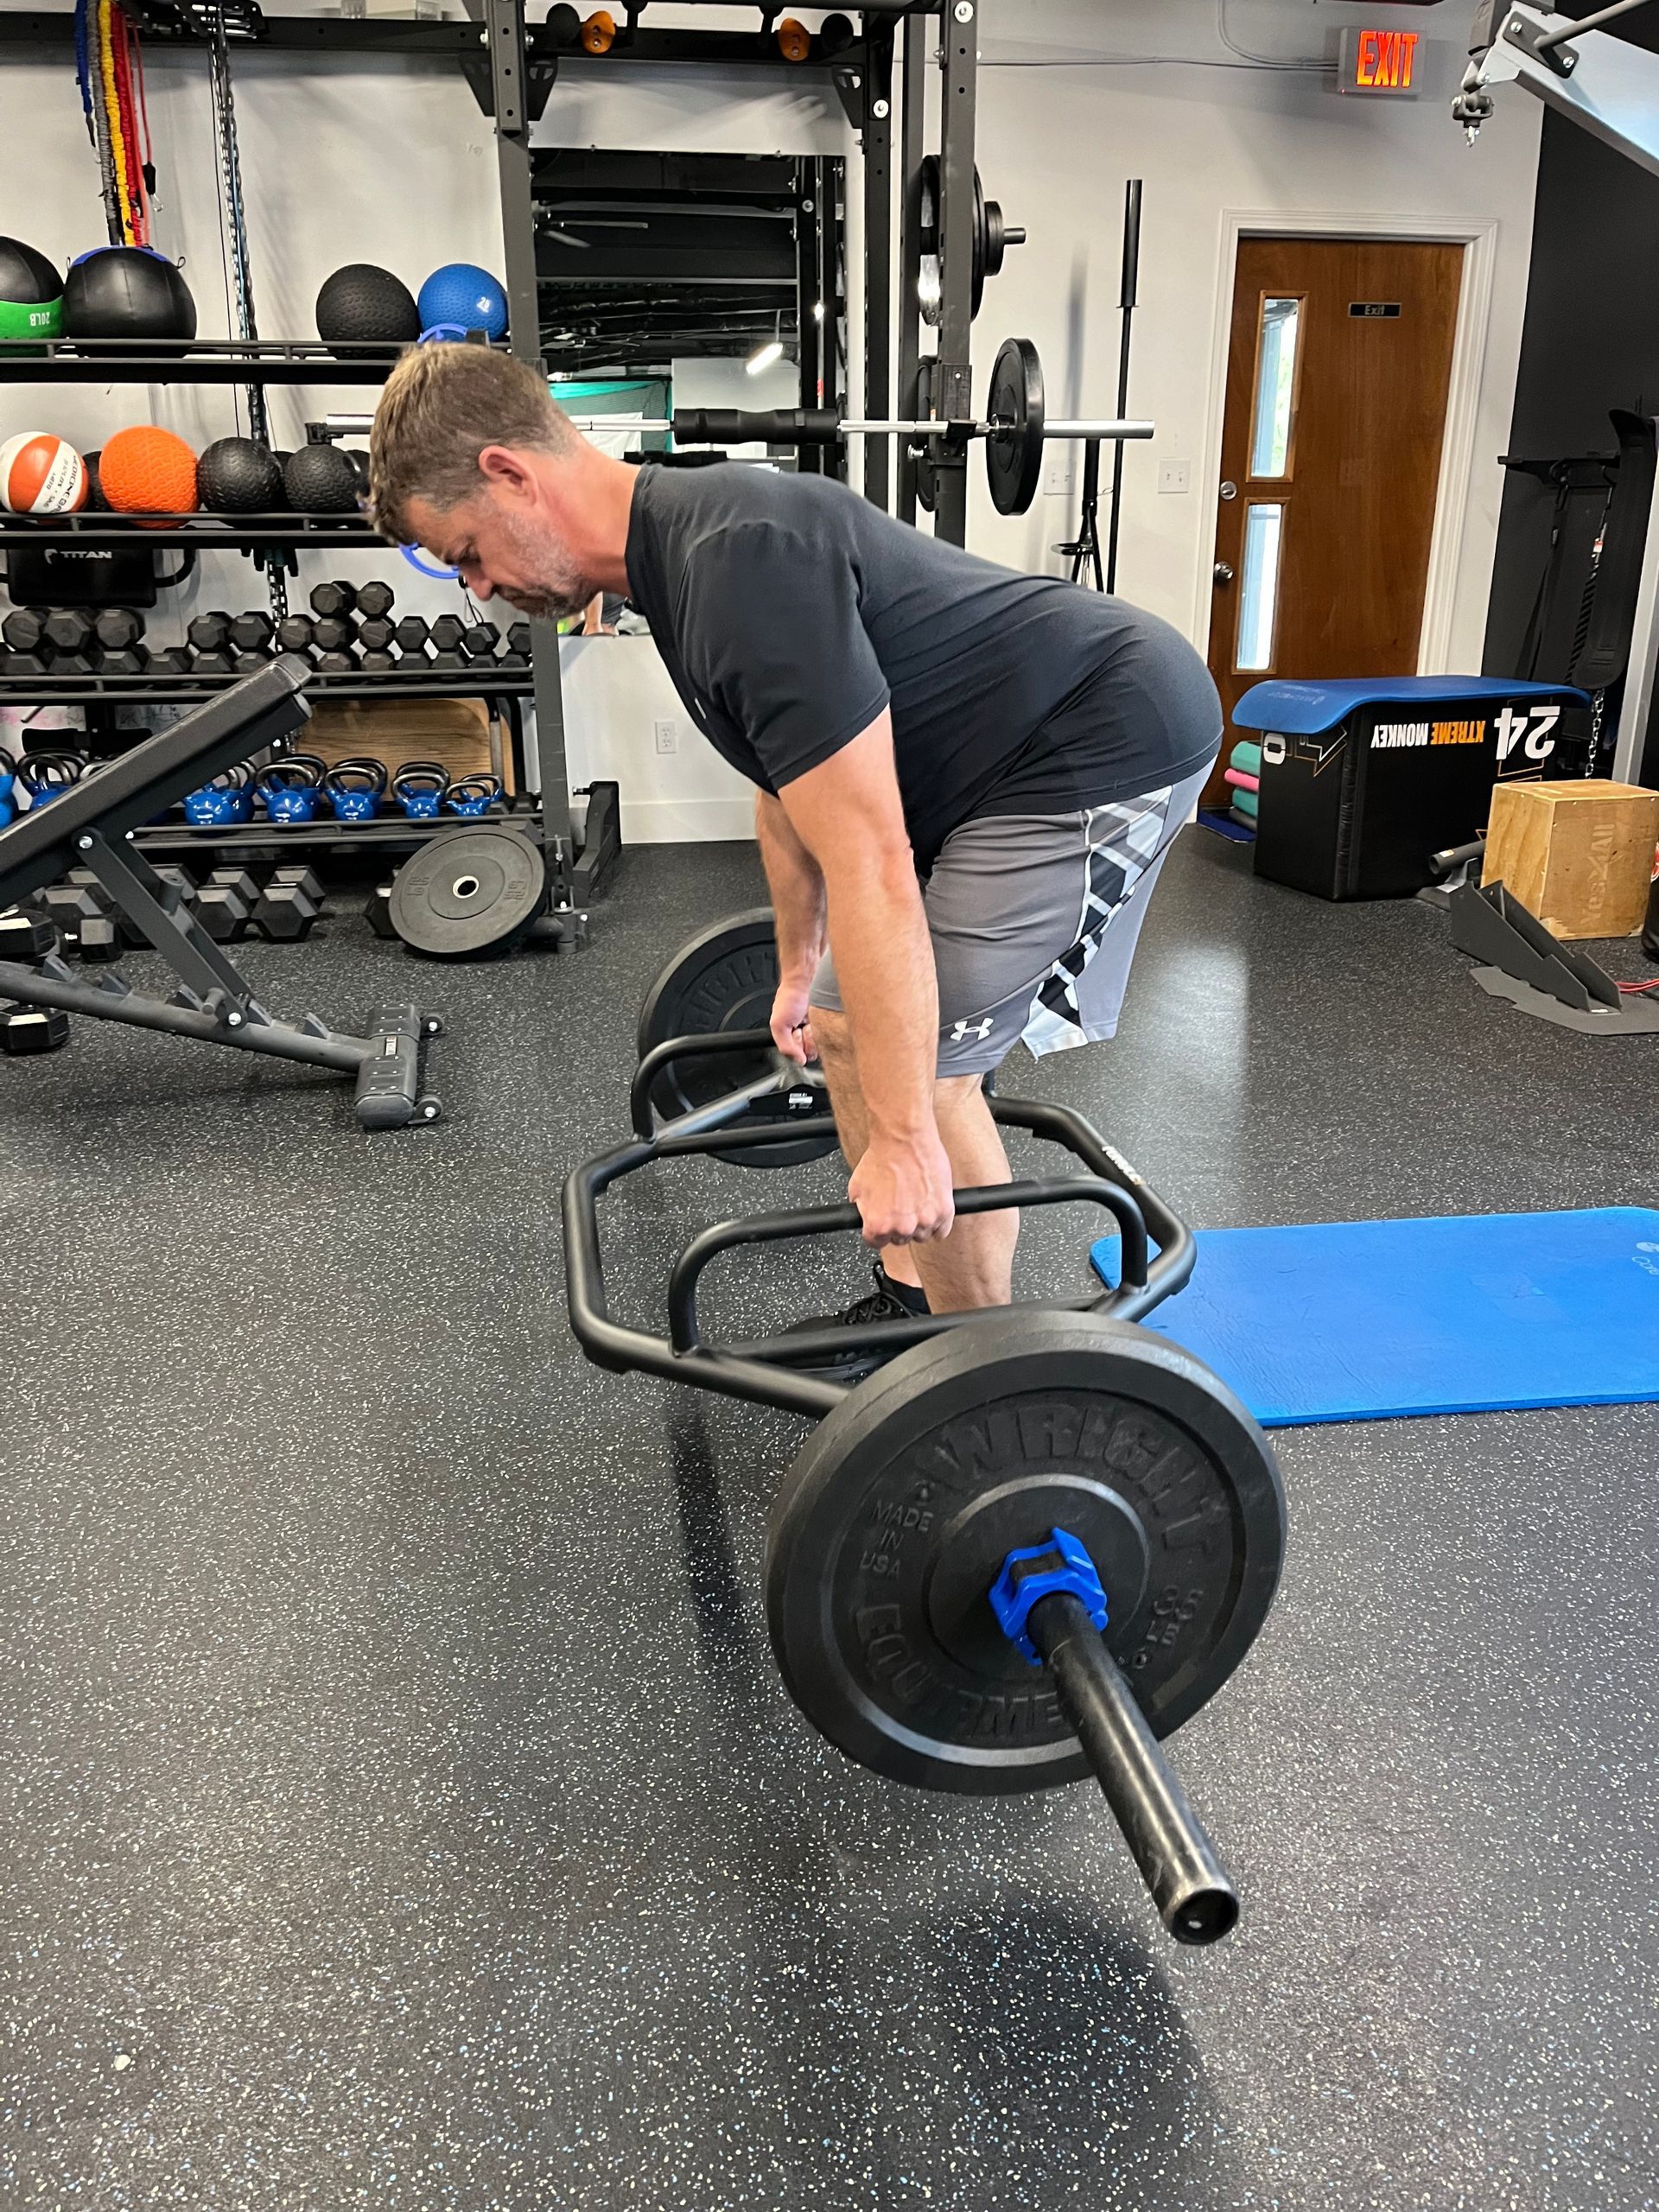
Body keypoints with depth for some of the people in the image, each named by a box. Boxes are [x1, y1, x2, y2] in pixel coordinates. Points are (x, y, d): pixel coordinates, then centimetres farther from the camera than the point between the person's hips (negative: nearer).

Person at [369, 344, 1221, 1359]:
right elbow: (792, 790, 19)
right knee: (848, 1024, 13)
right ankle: (910, 1303, 26)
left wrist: (903, 1140, -25)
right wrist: (797, 971, 29)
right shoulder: (688, 543, 6)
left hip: (1111, 741, -10)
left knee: (924, 1070, -9)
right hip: (1007, 751, 10)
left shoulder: (739, 564, -27)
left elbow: (870, 866, -30)